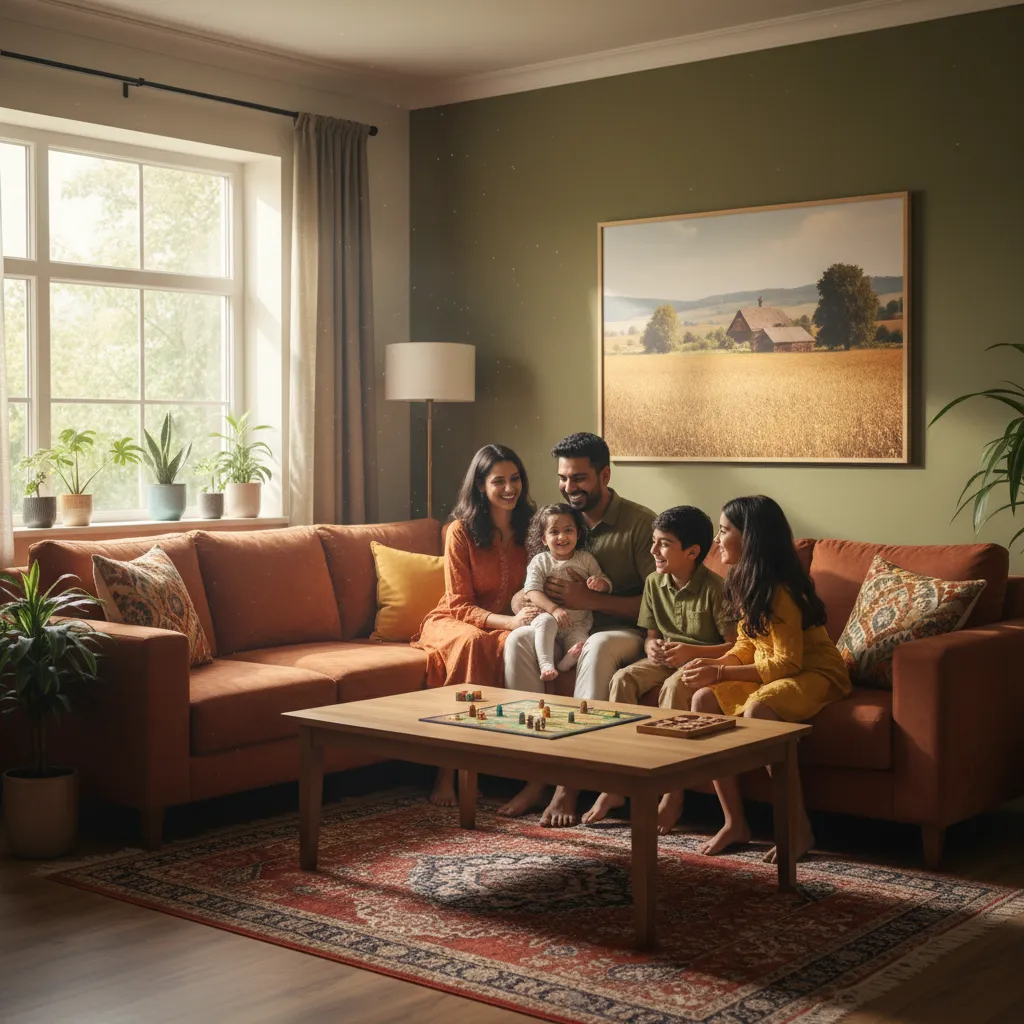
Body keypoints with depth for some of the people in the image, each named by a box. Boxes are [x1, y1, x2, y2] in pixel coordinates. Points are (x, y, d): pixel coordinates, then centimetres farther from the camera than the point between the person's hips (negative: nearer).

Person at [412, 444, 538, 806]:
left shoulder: (529, 527, 5)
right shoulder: (461, 531, -7)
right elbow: (460, 605, -10)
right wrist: (509, 620, -27)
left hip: (507, 624, 3)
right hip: (454, 621, -3)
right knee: (472, 642, -40)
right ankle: (447, 772, -38)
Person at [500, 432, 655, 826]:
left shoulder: (641, 524, -7)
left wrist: (591, 600, -22)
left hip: (623, 632, -5)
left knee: (598, 647, -38)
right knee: (519, 639, -25)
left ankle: (569, 783, -36)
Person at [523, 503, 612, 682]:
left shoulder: (586, 559, 9)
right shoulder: (539, 562, 3)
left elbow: (607, 585, 12)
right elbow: (532, 591, -9)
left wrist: (600, 583, -15)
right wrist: (554, 609, -25)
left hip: (578, 623, 1)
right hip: (548, 615, -1)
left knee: (581, 645, -32)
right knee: (546, 621, -37)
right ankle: (546, 664, -40)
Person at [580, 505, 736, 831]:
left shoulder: (715, 588, -15)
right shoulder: (654, 583, 4)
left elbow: (736, 646, -15)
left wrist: (691, 651, -26)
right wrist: (652, 646, -10)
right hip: (666, 659, 6)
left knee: (674, 686, -36)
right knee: (623, 678, -22)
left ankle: (672, 794, -29)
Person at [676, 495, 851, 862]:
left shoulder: (780, 591, -23)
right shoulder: (745, 582, 4)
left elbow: (788, 663, -24)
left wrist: (723, 674, -23)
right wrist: (715, 664, -10)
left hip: (815, 674, -9)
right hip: (768, 673, 9)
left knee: (757, 709, -37)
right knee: (704, 699, -14)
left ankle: (800, 829, -25)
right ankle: (735, 822, -11)